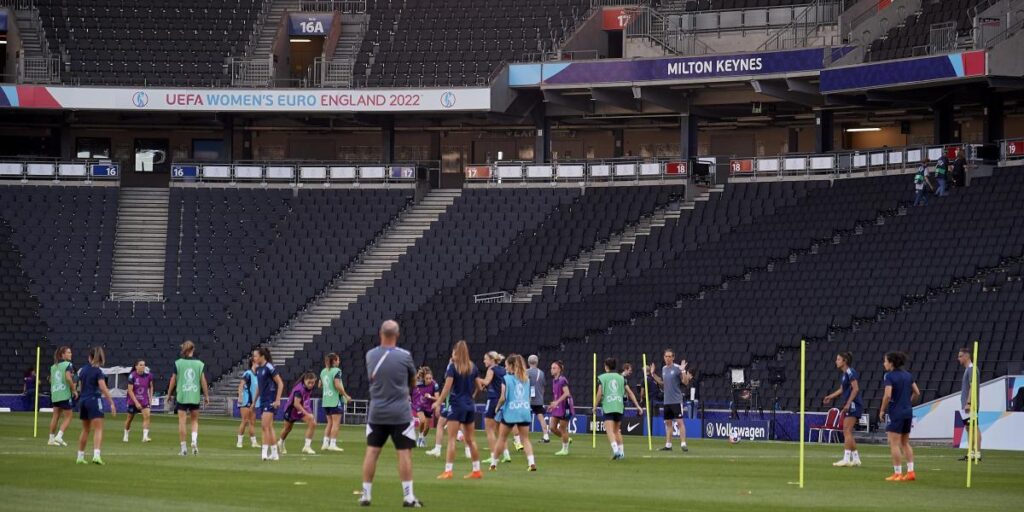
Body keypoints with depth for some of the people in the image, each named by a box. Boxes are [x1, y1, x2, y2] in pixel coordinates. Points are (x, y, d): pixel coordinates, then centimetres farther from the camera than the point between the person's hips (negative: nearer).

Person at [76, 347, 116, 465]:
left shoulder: (83, 370, 10)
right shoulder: (98, 371, -9)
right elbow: (103, 388, -17)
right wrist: (111, 403, -17)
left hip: (83, 401, 6)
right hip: (94, 400, -6)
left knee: (85, 430, 17)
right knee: (98, 429, -10)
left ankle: (80, 456, 19)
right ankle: (96, 455, -27)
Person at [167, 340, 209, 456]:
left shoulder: (178, 363, -2)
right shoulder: (199, 364, -1)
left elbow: (173, 380, 0)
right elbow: (203, 380, 1)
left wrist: (169, 394, 11)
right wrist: (206, 396, 10)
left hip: (181, 396, -1)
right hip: (195, 397, 1)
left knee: (182, 421, 2)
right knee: (194, 421, 14)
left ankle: (183, 448, 1)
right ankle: (194, 440, -10)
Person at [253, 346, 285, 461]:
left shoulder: (269, 368, -13)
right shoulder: (258, 369, 11)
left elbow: (280, 384, -13)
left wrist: (277, 400, -16)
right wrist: (254, 402, 21)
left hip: (270, 401, -9)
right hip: (262, 401, 9)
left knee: (265, 426, -15)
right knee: (269, 427, 10)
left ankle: (264, 451, -17)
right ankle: (275, 453, 15)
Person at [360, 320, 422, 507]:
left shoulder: (370, 356, 0)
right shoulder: (404, 356, -9)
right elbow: (413, 383, 5)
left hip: (376, 413, 3)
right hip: (400, 413, -3)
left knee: (372, 452, 7)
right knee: (404, 453, 0)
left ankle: (366, 494, 9)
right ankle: (408, 496, -2)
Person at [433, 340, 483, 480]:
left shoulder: (452, 366, -9)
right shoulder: (473, 367, 7)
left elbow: (447, 387, -16)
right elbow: (477, 386, 12)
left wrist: (438, 403, -13)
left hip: (457, 404, -6)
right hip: (470, 405, 6)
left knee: (451, 439, -7)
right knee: (470, 439, 13)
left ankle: (448, 471, -13)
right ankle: (476, 470, 15)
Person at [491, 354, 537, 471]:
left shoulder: (506, 378, -7)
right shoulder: (526, 379, 9)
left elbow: (503, 398, -13)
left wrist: (498, 407, 3)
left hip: (510, 412, -4)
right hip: (525, 411, 4)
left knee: (502, 438, 9)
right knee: (525, 439, 5)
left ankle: (493, 463, 19)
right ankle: (531, 462, -13)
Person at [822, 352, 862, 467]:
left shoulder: (850, 372, -12)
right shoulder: (844, 374, 16)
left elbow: (855, 389, -18)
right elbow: (842, 390, 25)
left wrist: (848, 404, -21)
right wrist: (830, 396, 14)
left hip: (853, 405, -10)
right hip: (849, 407, 10)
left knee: (847, 431, -12)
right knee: (847, 433, 11)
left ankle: (846, 459, -15)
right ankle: (856, 458, 15)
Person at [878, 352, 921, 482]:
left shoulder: (890, 376, -12)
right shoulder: (908, 375, 9)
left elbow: (888, 395, -21)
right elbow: (917, 393, 12)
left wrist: (882, 410, -9)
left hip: (896, 413, -7)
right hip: (908, 412, 7)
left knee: (894, 443, -1)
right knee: (905, 443, 15)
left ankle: (897, 473, -2)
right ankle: (910, 471, 11)